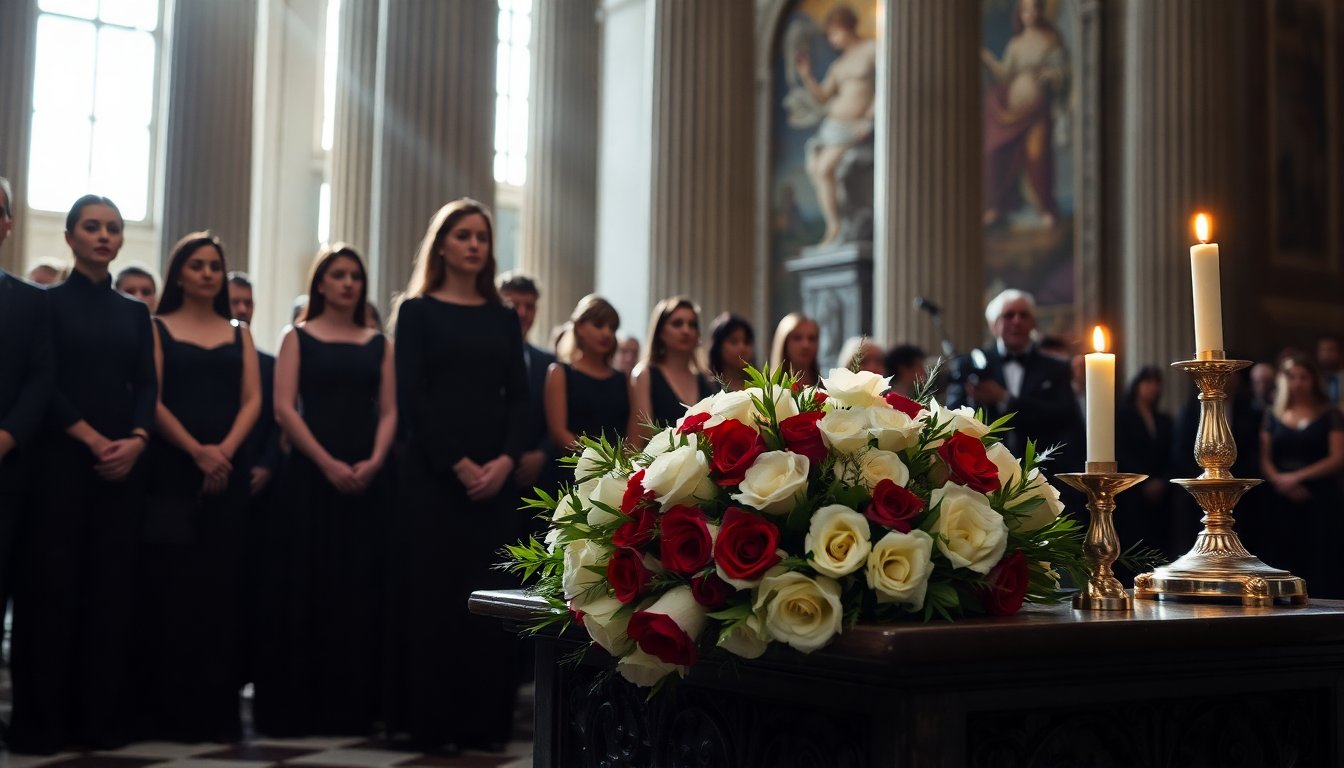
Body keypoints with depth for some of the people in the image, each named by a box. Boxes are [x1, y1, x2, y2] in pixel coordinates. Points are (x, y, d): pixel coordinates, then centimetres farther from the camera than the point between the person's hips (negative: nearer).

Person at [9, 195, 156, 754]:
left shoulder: (135, 313, 14)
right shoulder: (47, 302, 3)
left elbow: (147, 385, 7)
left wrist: (137, 439, -11)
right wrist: (93, 439, -15)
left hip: (123, 464, 3)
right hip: (61, 459, -3)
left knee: (113, 588, 3)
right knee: (53, 584, -3)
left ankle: (104, 716, 9)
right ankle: (42, 720, 5)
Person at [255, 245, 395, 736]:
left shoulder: (378, 344, 13)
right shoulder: (299, 337, 5)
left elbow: (389, 411, 7)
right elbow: (284, 408, -4)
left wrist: (374, 461, -11)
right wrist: (327, 463, -14)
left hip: (367, 480, 3)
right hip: (310, 475, -2)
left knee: (360, 590, 3)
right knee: (306, 587, -2)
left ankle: (353, 705, 10)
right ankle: (295, 706, 6)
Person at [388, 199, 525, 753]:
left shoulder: (504, 318, 13)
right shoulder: (418, 311, 2)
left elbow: (518, 397, 7)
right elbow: (411, 397, -6)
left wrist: (506, 460, -10)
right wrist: (458, 465, -15)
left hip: (496, 476, 4)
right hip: (434, 473, -4)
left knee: (492, 597, 4)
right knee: (436, 594, -1)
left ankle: (486, 719, 11)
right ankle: (435, 720, 7)